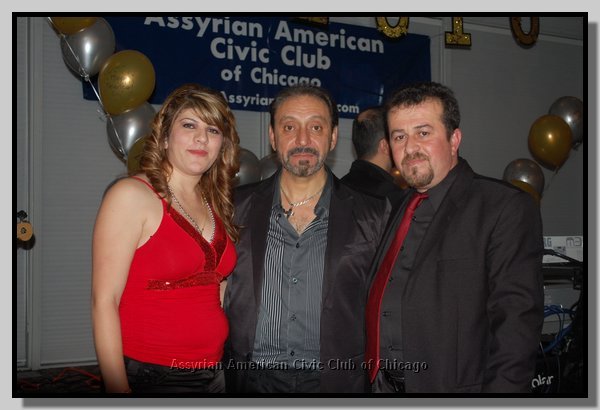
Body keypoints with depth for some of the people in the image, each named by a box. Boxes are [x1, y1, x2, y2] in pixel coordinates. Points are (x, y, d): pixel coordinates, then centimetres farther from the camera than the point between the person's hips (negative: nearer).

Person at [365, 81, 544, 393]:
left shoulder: (507, 207, -10)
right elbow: (382, 306, 11)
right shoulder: (399, 210, 10)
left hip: (455, 385, -6)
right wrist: (371, 380, 3)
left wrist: (502, 388, -23)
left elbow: (517, 320, -16)